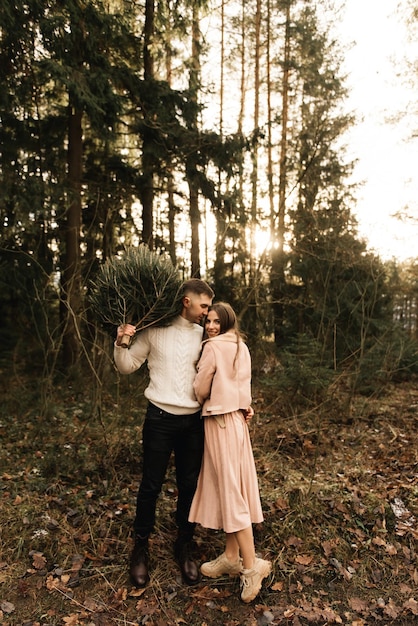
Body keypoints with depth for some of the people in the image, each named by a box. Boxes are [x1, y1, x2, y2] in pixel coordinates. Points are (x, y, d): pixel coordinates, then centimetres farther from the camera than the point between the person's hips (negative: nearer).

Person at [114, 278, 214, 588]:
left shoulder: (204, 335, 4)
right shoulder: (154, 330, -4)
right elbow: (127, 366, 1)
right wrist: (120, 343, -18)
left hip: (193, 421, 3)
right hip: (160, 418, -3)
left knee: (190, 486, 12)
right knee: (151, 485, 7)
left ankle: (185, 545, 33)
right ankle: (141, 545, 30)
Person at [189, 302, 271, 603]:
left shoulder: (213, 347, -14)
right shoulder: (241, 347, 9)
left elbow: (201, 390, -8)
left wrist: (205, 401, 11)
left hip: (220, 421, -8)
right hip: (236, 418, 8)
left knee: (229, 490, -1)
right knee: (230, 487, 14)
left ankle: (251, 566, 7)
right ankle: (232, 557, 25)